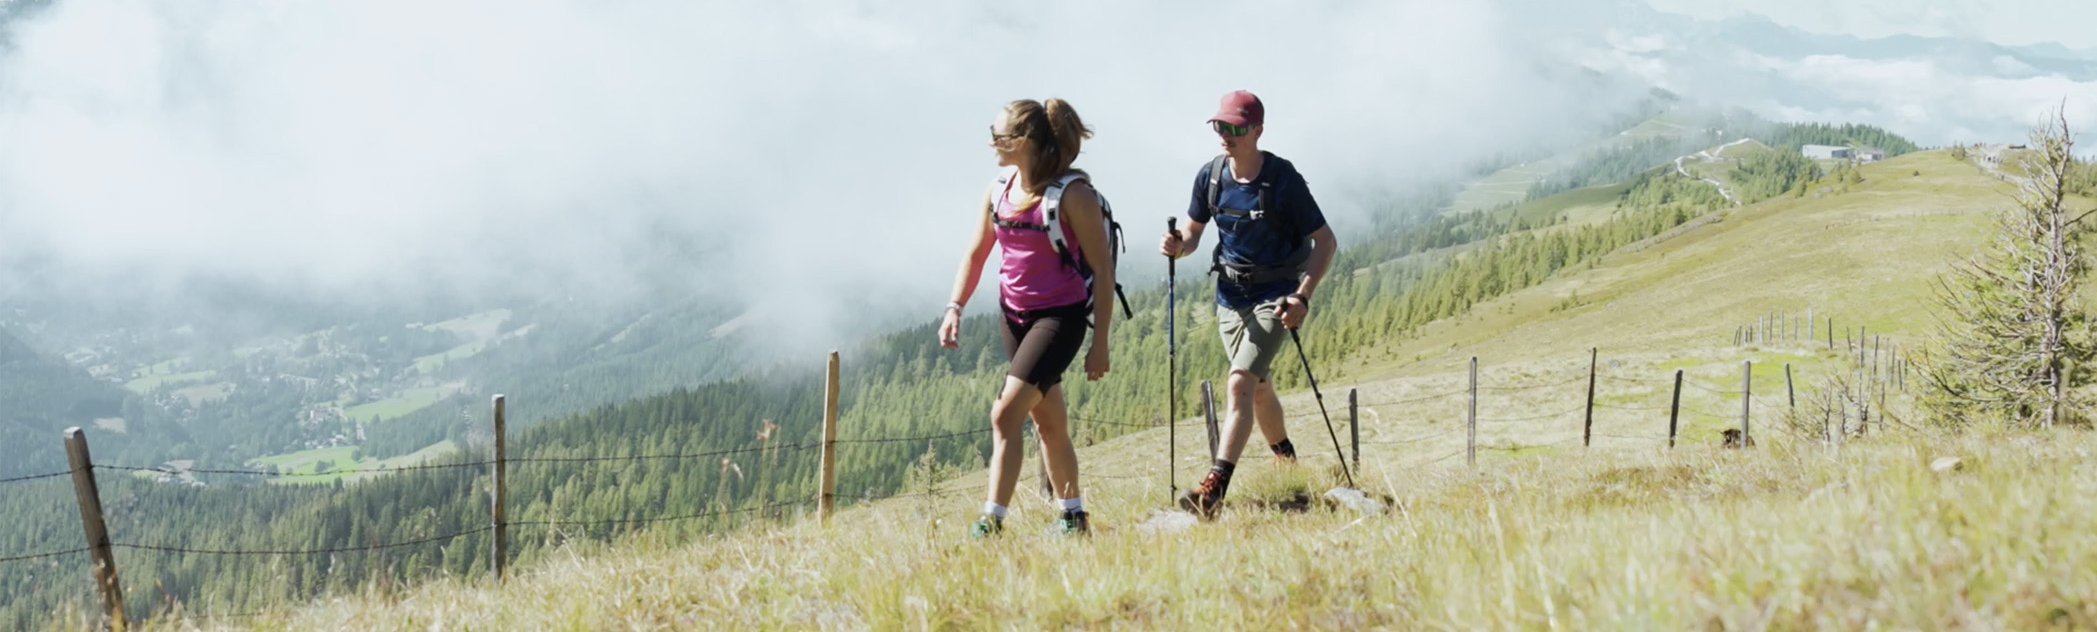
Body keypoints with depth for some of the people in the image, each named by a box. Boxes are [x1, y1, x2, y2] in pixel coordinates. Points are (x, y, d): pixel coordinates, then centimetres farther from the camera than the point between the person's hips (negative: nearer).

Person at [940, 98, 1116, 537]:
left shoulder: (1072, 193, -16)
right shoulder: (999, 191, 3)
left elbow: (1102, 268, -14)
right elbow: (975, 255, 11)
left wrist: (1100, 343, -15)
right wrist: (954, 308, -3)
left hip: (1060, 316, -7)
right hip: (1014, 315, 7)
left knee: (1005, 414, -18)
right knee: (1048, 421, 17)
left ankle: (990, 523, -16)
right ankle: (1073, 517, 31)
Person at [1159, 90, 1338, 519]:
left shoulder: (1283, 179, -16)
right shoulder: (1211, 176, -2)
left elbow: (1326, 243, -11)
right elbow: (1194, 233, 11)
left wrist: (1303, 297, -23)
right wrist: (1178, 246, -14)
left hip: (1275, 296, -6)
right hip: (1230, 294, 6)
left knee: (1241, 383, -21)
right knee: (1259, 389, 17)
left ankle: (1215, 488, -28)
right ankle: (1288, 465, 40)